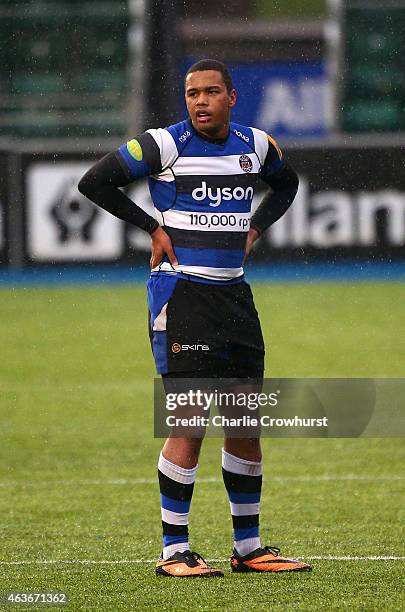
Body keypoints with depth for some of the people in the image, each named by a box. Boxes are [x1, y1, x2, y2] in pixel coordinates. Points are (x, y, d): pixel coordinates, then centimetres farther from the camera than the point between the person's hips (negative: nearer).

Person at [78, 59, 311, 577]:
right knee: (189, 423, -10)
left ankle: (248, 547, 17)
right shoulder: (164, 145, -8)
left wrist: (254, 229, 13)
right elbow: (95, 182, -5)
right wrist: (152, 227, -5)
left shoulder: (256, 145, 8)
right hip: (181, 294, -6)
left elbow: (286, 184, 29)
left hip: (234, 294, 6)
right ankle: (173, 551, -5)